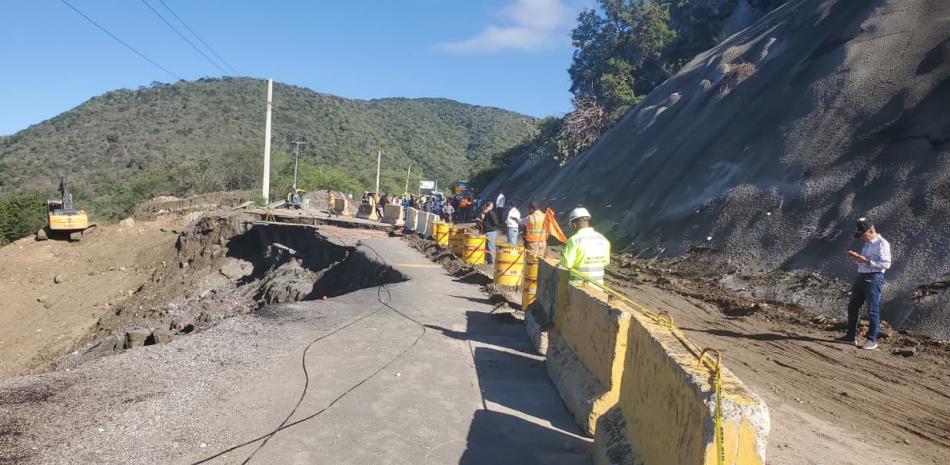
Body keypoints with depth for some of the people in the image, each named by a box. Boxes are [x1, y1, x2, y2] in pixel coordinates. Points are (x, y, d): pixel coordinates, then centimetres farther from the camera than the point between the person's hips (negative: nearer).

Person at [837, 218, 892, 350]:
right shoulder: (866, 244, 17)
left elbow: (886, 264, -19)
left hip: (874, 278, -9)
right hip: (861, 277, 9)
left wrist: (867, 261, -22)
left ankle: (872, 340, 5)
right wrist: (856, 257, 6)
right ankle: (851, 336, 23)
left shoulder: (882, 243, -11)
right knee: (852, 307, 13)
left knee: (873, 311, -3)